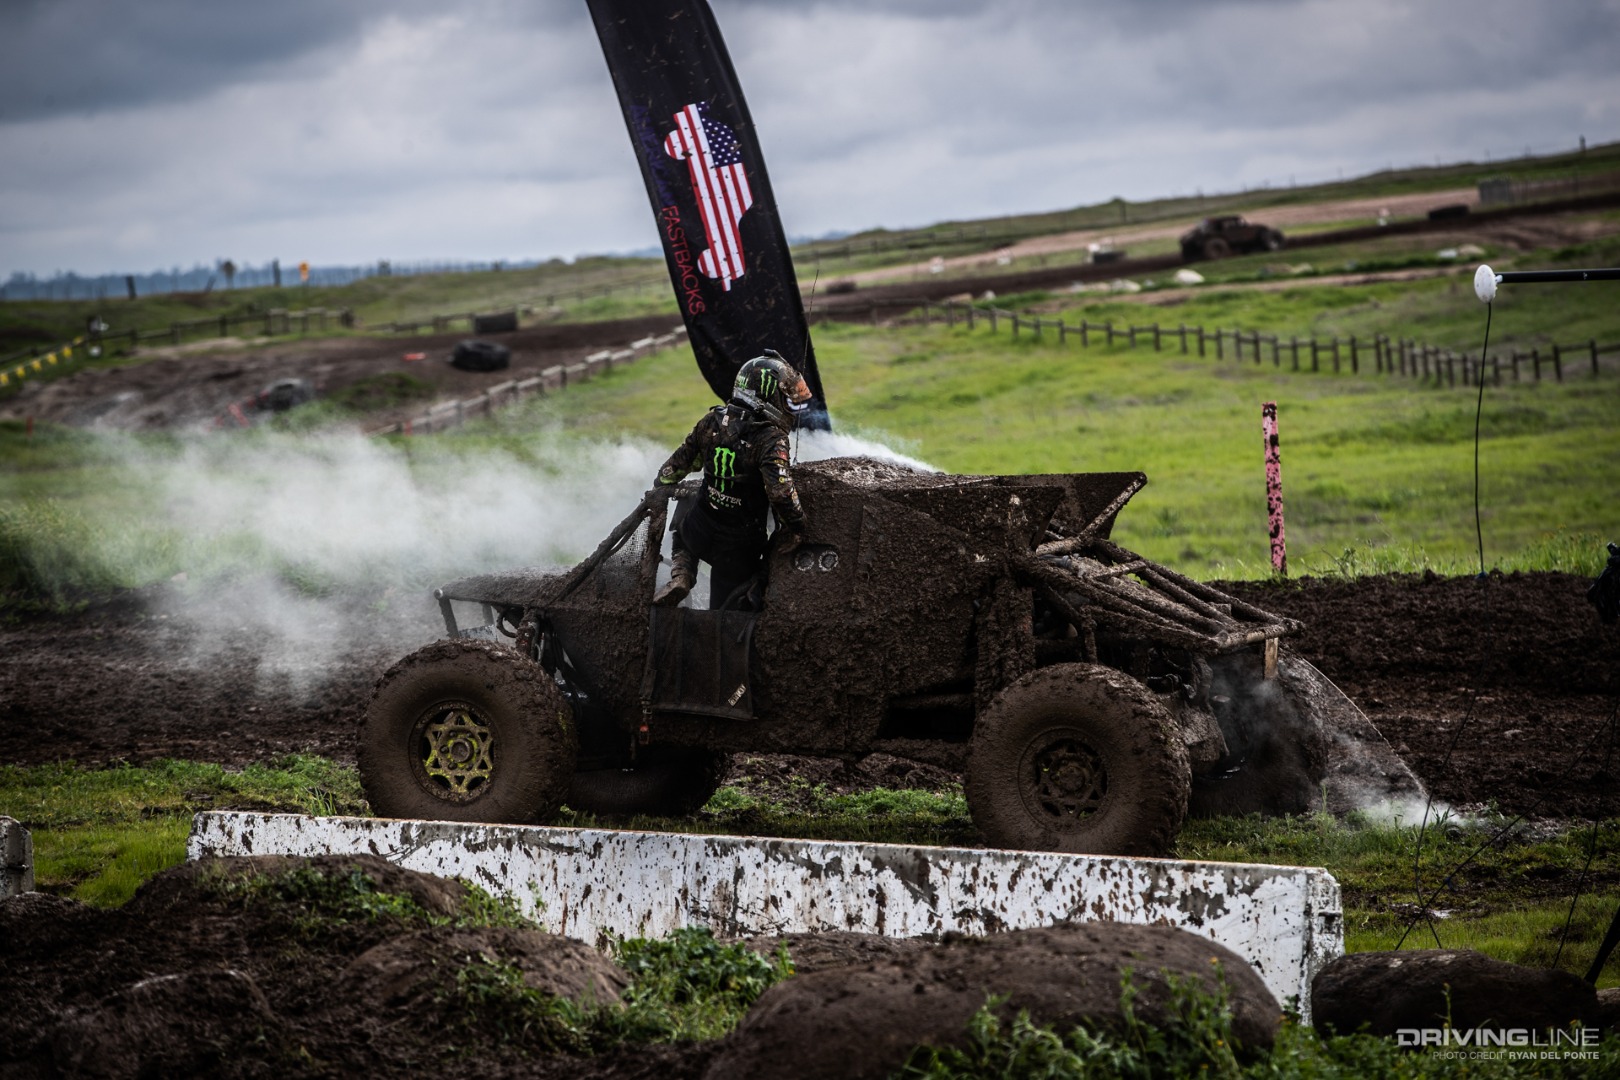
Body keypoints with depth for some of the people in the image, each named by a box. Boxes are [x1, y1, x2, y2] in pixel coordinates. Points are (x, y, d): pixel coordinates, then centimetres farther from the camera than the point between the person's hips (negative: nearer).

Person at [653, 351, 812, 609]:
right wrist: (796, 527, -14)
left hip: (699, 533, 3)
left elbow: (678, 463, 10)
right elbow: (780, 491, -30)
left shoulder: (712, 421, -2)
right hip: (739, 548, -3)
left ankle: (680, 577, 17)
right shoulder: (771, 439, -20)